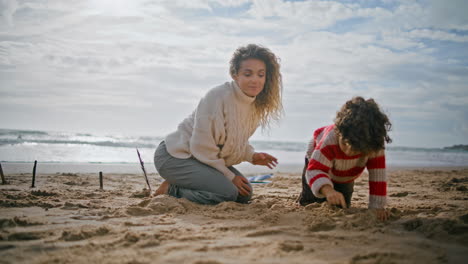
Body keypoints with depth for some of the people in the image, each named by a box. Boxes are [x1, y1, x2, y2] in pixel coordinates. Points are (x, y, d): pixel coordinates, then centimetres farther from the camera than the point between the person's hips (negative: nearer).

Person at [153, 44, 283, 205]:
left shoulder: (256, 106, 1)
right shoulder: (218, 97, -25)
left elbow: (235, 142, 14)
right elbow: (202, 146, -23)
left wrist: (251, 156, -8)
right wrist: (229, 176, -15)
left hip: (204, 158, 9)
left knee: (244, 194, 6)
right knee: (228, 193, -23)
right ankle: (170, 190, -6)